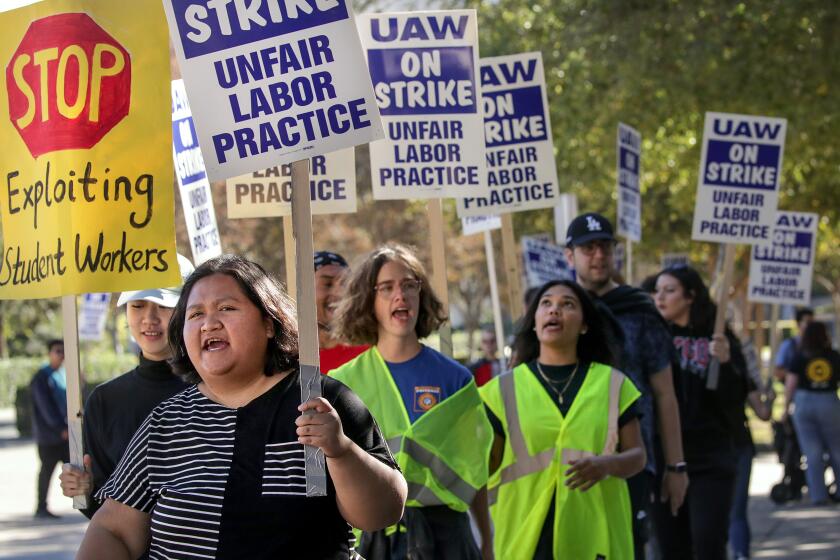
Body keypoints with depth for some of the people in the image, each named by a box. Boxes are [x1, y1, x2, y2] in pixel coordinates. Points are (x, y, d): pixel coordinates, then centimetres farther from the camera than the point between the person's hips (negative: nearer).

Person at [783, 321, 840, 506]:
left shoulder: (799, 358, -5)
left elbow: (790, 385, -6)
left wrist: (786, 407, 4)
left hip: (804, 404, -1)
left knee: (812, 453, 2)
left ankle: (818, 495, -2)